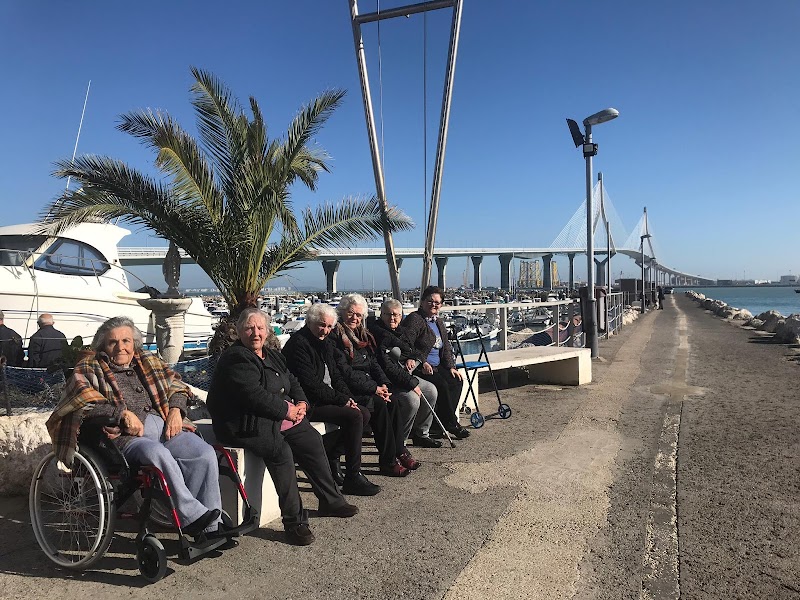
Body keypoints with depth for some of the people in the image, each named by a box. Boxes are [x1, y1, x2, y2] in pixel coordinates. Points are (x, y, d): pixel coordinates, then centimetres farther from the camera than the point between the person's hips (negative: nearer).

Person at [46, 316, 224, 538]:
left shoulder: (149, 361, 24)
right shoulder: (90, 368, 12)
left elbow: (176, 384, 27)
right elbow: (84, 398, -6)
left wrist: (175, 409, 6)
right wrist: (123, 413, -17)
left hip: (164, 427, 5)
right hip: (124, 436, -4)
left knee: (205, 453, -21)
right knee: (157, 453, -38)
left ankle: (209, 527, -14)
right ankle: (191, 516, -29)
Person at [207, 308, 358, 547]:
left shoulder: (273, 355, 17)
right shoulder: (236, 359, -11)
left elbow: (292, 381, 21)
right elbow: (254, 395, -22)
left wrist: (301, 403, 1)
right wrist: (287, 410, -17)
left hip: (282, 417, 9)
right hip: (246, 424, -9)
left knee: (312, 439, -5)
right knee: (281, 451, -30)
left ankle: (331, 501, 9)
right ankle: (294, 522, -21)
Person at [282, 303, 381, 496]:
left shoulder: (325, 342, 14)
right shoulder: (298, 344, -15)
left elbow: (335, 374, 17)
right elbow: (310, 384, -21)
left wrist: (347, 397, -1)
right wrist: (341, 400, -17)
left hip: (328, 399, 10)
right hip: (309, 404, -10)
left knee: (364, 413, -1)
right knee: (354, 416, -22)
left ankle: (332, 458, 8)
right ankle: (353, 478, -14)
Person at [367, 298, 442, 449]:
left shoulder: (399, 331, 12)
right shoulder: (378, 335, -18)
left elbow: (410, 352, 8)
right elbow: (387, 367, -23)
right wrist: (410, 382, -22)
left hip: (403, 375, 10)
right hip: (387, 380, -10)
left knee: (431, 390, 3)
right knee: (412, 399, -27)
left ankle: (421, 434, 14)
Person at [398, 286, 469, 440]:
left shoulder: (438, 322, 19)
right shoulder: (413, 320, -9)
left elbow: (446, 347, 21)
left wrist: (451, 367, 8)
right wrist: (422, 362, -24)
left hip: (437, 367, 9)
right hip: (418, 369, -9)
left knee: (456, 381, -10)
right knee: (442, 385, -25)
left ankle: (438, 424, -7)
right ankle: (451, 424, -8)